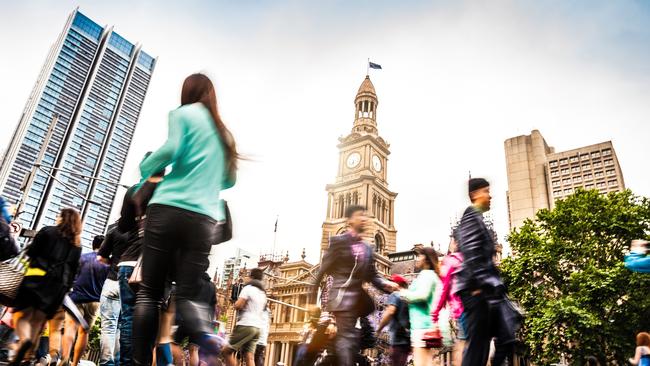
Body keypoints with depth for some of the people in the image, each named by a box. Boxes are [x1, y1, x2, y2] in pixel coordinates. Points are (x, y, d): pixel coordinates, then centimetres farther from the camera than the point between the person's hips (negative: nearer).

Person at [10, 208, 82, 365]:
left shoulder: (47, 231, 5)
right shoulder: (77, 244, 16)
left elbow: (31, 252, 1)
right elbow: (74, 269, 13)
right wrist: (66, 289, 16)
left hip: (37, 277, -3)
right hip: (59, 284, 3)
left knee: (24, 316, 0)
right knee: (37, 321, 6)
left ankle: (24, 340, -30)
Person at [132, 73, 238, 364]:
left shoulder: (183, 113, 9)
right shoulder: (224, 132, 22)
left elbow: (172, 149, -9)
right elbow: (229, 180, 26)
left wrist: (145, 169, 9)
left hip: (169, 209, -4)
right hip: (204, 218, 4)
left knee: (149, 291, 3)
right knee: (187, 293, 5)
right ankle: (206, 334, -23)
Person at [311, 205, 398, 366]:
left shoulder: (368, 249, 16)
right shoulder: (338, 241, -4)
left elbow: (372, 275, 17)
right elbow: (323, 271, -3)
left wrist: (386, 284, -4)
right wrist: (315, 299, -3)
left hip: (358, 298, 7)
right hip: (342, 296, -7)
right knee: (347, 336, -11)